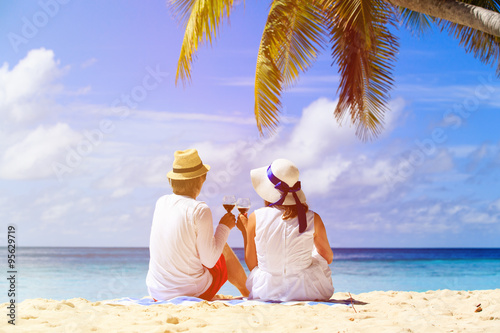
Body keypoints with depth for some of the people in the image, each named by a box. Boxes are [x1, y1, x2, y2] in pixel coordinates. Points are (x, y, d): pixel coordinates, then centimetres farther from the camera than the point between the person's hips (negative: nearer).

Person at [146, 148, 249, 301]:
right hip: (193, 293, -5)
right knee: (225, 250, 21)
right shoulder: (200, 210, -20)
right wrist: (224, 227, -4)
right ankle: (249, 293, 44)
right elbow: (209, 261, -16)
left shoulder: (161, 203, -1)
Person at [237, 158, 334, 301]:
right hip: (306, 292, -1)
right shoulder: (313, 219, -11)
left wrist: (244, 231, 12)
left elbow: (251, 265, 0)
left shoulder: (256, 218, -12)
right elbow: (328, 258, 6)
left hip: (266, 292, 1)